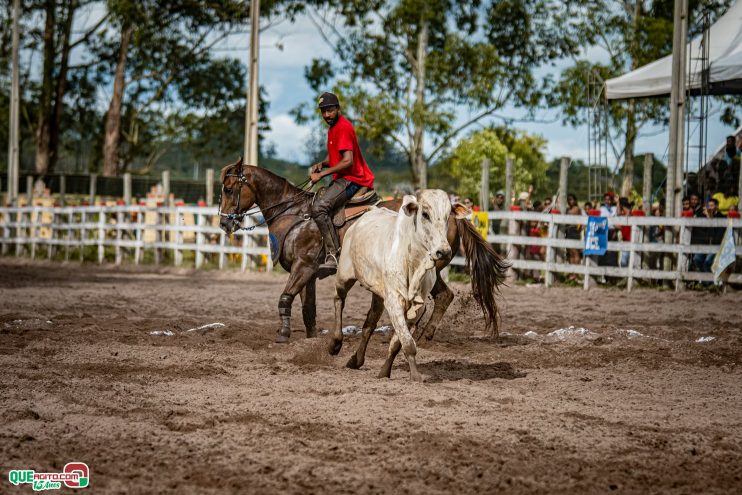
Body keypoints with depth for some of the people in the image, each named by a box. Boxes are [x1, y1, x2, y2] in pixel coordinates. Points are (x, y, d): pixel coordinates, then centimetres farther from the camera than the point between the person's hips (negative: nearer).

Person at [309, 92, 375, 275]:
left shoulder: (343, 127, -14)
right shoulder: (333, 128, 19)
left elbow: (348, 161, -23)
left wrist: (322, 174, -20)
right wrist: (321, 165, 7)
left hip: (350, 179, -11)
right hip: (342, 179, 11)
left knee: (319, 207, -29)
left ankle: (333, 257, -34)